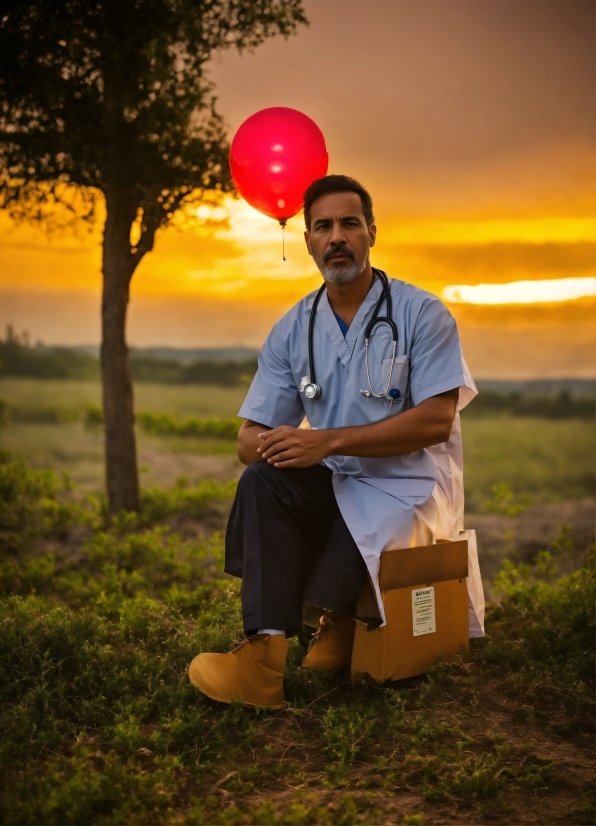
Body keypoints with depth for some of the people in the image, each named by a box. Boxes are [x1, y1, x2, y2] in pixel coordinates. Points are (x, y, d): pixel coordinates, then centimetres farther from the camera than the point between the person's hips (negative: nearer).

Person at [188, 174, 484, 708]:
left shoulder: (422, 314, -7)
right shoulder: (293, 330, 5)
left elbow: (436, 422, -18)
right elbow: (250, 437, 2)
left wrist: (329, 440, -25)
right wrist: (273, 445, -25)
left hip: (410, 489, -4)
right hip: (337, 486, 4)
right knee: (262, 483, -24)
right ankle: (265, 652, -33)